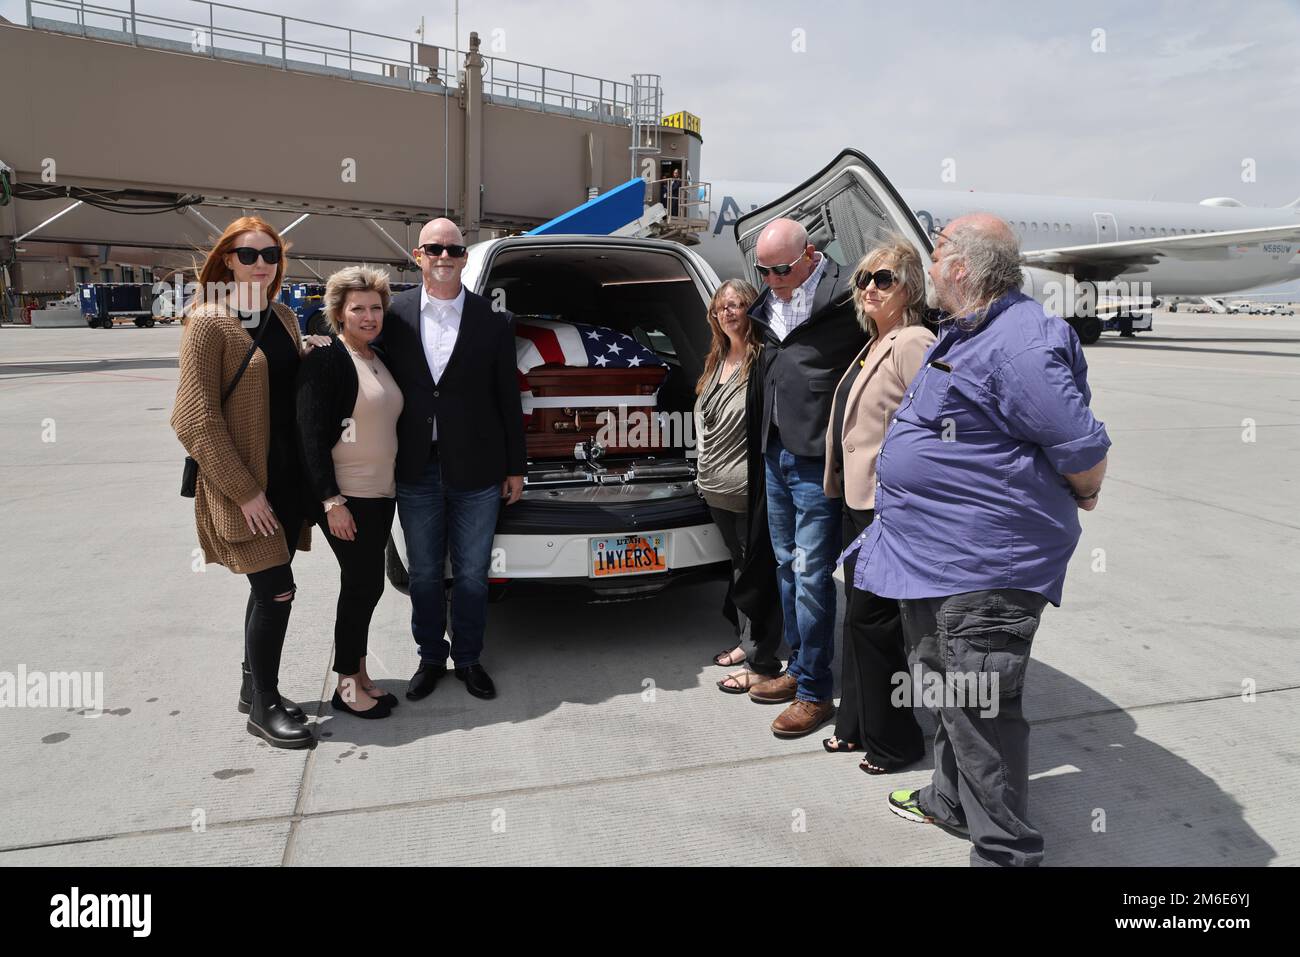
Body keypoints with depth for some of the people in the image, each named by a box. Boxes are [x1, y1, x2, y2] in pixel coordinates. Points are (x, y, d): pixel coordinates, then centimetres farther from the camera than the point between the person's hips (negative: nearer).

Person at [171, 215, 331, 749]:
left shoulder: (283, 317, 11)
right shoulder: (210, 323, -10)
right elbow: (197, 417, -14)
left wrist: (310, 355, 2)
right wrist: (246, 491, -17)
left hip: (287, 474, 7)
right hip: (242, 482, -7)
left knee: (268, 588, 14)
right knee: (277, 589, -7)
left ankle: (253, 688, 30)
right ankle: (264, 707, 11)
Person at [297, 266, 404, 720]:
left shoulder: (380, 358, 13)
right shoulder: (325, 359, -12)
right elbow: (311, 435, -16)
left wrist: (395, 483, 16)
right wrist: (331, 501, -20)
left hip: (381, 494, 8)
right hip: (345, 496, -8)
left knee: (365, 584, 13)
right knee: (365, 583, -4)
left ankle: (357, 673, 26)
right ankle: (348, 684, 12)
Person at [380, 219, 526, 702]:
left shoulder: (494, 321, -2)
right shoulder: (394, 314, 1)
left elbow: (507, 397, 1)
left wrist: (515, 467, 2)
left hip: (475, 471, -1)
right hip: (415, 470, 1)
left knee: (471, 573, 10)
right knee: (424, 572, 14)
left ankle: (468, 659, 29)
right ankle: (431, 657, 32)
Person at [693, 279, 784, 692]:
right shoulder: (716, 360, 14)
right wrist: (705, 465, 16)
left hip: (750, 490, -9)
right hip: (717, 488, 9)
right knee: (739, 566, 20)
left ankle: (761, 662, 10)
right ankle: (746, 639, 35)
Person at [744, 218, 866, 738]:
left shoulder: (844, 299, -14)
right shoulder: (770, 305, 11)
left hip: (815, 460, -8)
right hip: (776, 452, 8)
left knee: (810, 573, -2)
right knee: (786, 564, 17)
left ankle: (815, 691, 12)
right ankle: (797, 667, 32)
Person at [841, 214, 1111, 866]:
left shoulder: (1019, 344, -22)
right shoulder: (963, 335, 12)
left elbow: (1083, 451, -21)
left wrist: (1077, 501, -3)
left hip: (983, 567, -11)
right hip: (935, 556, 11)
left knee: (978, 707, -1)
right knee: (949, 689, 23)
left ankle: (1004, 849, 16)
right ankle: (951, 801, 43)